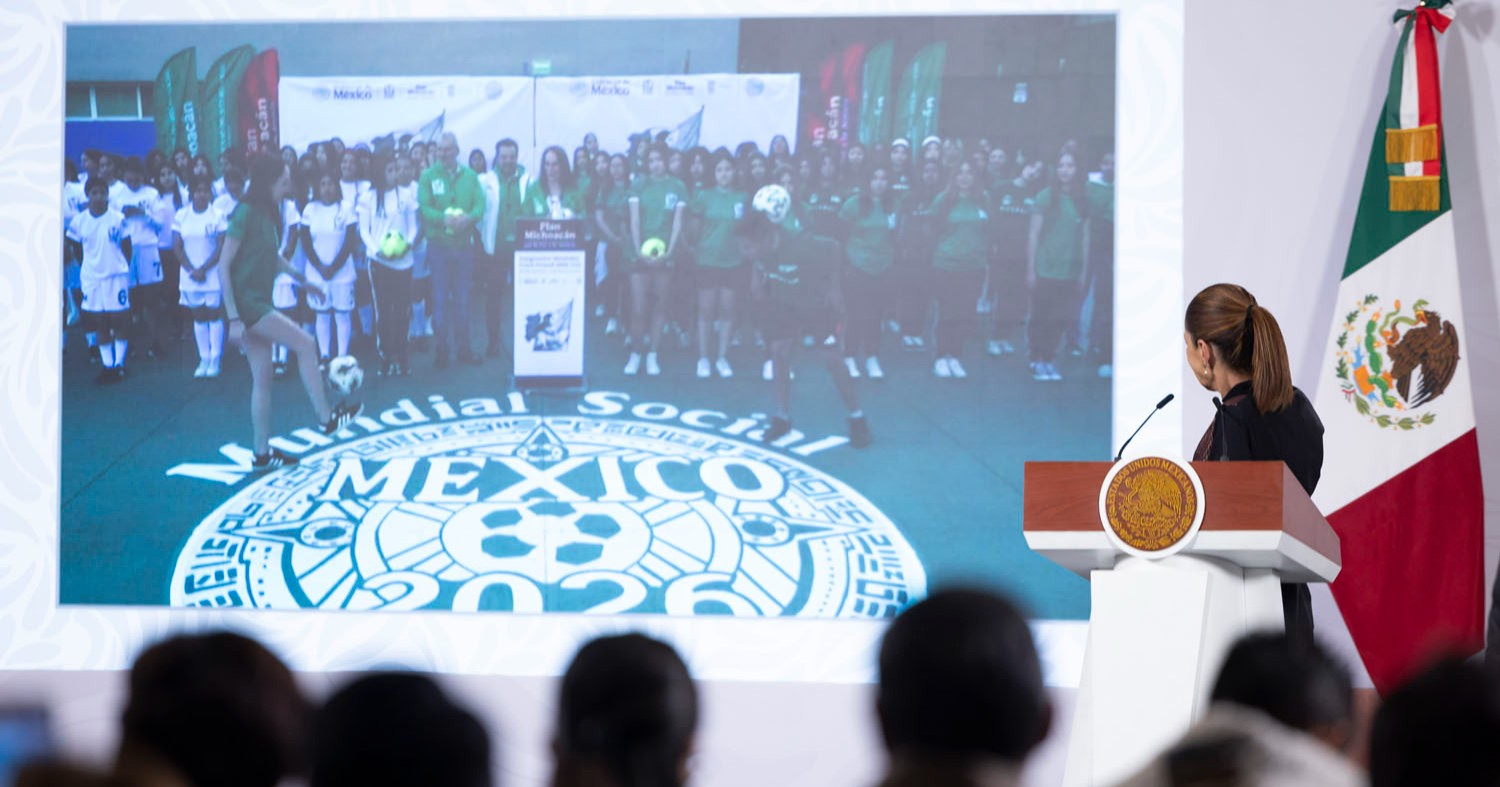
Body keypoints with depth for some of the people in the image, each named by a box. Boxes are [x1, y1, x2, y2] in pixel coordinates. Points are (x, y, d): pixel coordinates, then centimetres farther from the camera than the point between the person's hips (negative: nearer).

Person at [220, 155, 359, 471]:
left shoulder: (267, 214, 9)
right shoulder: (245, 214, -16)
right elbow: (224, 266, -18)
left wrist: (301, 279, 29)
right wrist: (233, 318, -20)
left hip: (259, 304, 9)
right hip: (246, 302, -9)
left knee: (262, 377, 9)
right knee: (305, 344, -9)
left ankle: (262, 453, 12)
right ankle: (326, 416, 1)